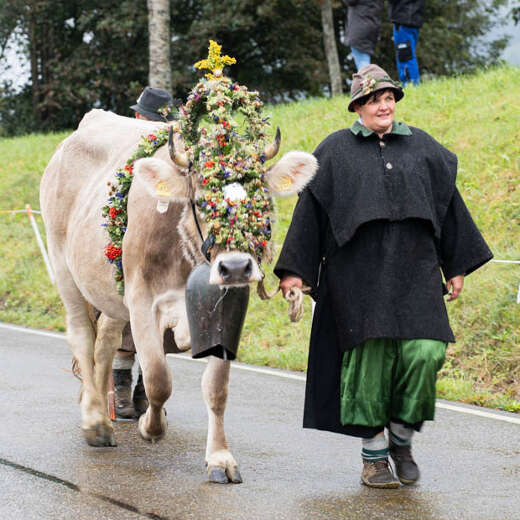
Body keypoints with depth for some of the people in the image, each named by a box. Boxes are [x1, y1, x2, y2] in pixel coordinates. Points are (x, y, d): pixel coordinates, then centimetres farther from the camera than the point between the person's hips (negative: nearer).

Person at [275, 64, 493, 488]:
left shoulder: (422, 147, 13)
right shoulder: (336, 151, 7)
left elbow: (448, 204, 17)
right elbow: (310, 210, 5)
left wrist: (457, 266, 15)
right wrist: (294, 271, 0)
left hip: (414, 268, 2)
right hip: (360, 271, -2)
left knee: (426, 352, -11)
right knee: (369, 356, -4)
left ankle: (402, 438, 10)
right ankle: (373, 456, 7)